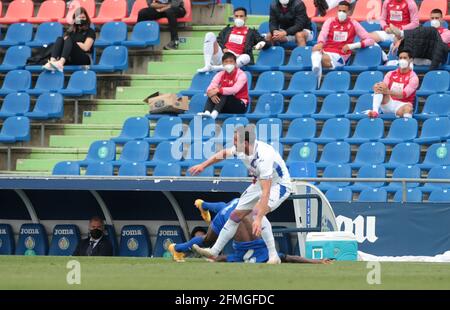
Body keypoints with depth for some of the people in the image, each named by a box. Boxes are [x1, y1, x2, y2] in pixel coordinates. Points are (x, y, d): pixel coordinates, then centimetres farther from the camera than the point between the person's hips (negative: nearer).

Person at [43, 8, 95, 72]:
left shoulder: (90, 31, 11)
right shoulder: (70, 31, 24)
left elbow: (85, 47, -3)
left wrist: (74, 42, 3)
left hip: (84, 59, -4)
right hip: (68, 60, 4)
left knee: (69, 40, -29)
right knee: (60, 39, -21)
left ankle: (61, 62, -60)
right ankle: (52, 61, -49)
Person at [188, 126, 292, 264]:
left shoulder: (263, 157, -38)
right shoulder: (240, 149, -14)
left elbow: (266, 192, -43)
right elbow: (224, 153, 11)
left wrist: (259, 219, -51)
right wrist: (203, 165, 16)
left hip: (280, 185, -8)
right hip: (260, 183, 8)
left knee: (256, 211, -31)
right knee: (236, 215, 7)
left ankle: (274, 257, -25)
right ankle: (214, 251, 21)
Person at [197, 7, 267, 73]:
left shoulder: (251, 32, 19)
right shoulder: (227, 30, 26)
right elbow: (218, 41, 17)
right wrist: (223, 49, -4)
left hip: (236, 59, -2)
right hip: (222, 57, 2)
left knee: (246, 57, -36)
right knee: (210, 35, -13)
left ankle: (214, 68, -48)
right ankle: (207, 66, -32)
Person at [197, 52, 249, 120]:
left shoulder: (241, 74, -10)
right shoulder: (220, 75, 4)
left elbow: (235, 90, -28)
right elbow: (210, 89, -9)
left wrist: (218, 90, -36)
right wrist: (211, 94, -33)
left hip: (240, 105, -5)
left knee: (224, 95, -30)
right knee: (212, 95, -19)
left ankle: (214, 113, -52)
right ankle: (207, 112, -43)